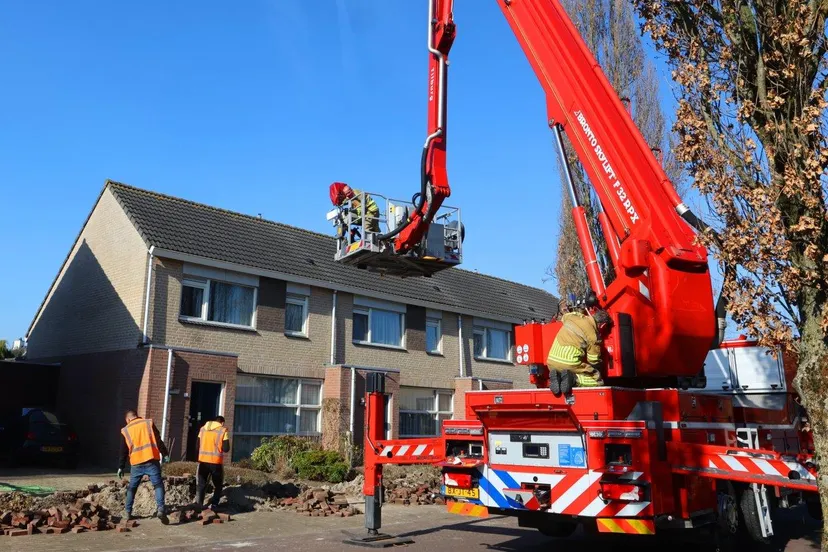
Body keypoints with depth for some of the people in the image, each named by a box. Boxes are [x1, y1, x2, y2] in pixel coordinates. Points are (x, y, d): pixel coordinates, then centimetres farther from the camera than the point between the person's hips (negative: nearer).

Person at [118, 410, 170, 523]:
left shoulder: (126, 430, 10)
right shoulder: (148, 423, 6)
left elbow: (123, 451, 13)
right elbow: (158, 441, 0)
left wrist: (121, 467, 19)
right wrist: (165, 454, 3)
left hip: (136, 463, 2)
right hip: (152, 460, -2)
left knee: (132, 487, 19)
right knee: (158, 485, -3)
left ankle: (128, 512, 22)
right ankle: (161, 509, -20)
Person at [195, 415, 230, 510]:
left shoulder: (203, 429, 10)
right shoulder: (223, 430, -4)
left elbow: (198, 445, 12)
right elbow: (226, 449, -7)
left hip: (203, 460, 3)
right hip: (216, 462, -3)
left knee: (201, 484, 12)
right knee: (218, 485, 13)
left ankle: (198, 504, 6)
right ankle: (214, 504, 7)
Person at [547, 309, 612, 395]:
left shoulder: (572, 317, 10)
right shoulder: (593, 335, -5)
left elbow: (564, 317, 37)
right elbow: (594, 361, 2)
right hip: (570, 364, -6)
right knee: (597, 381, 6)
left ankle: (556, 378, -2)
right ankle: (572, 379, -16)